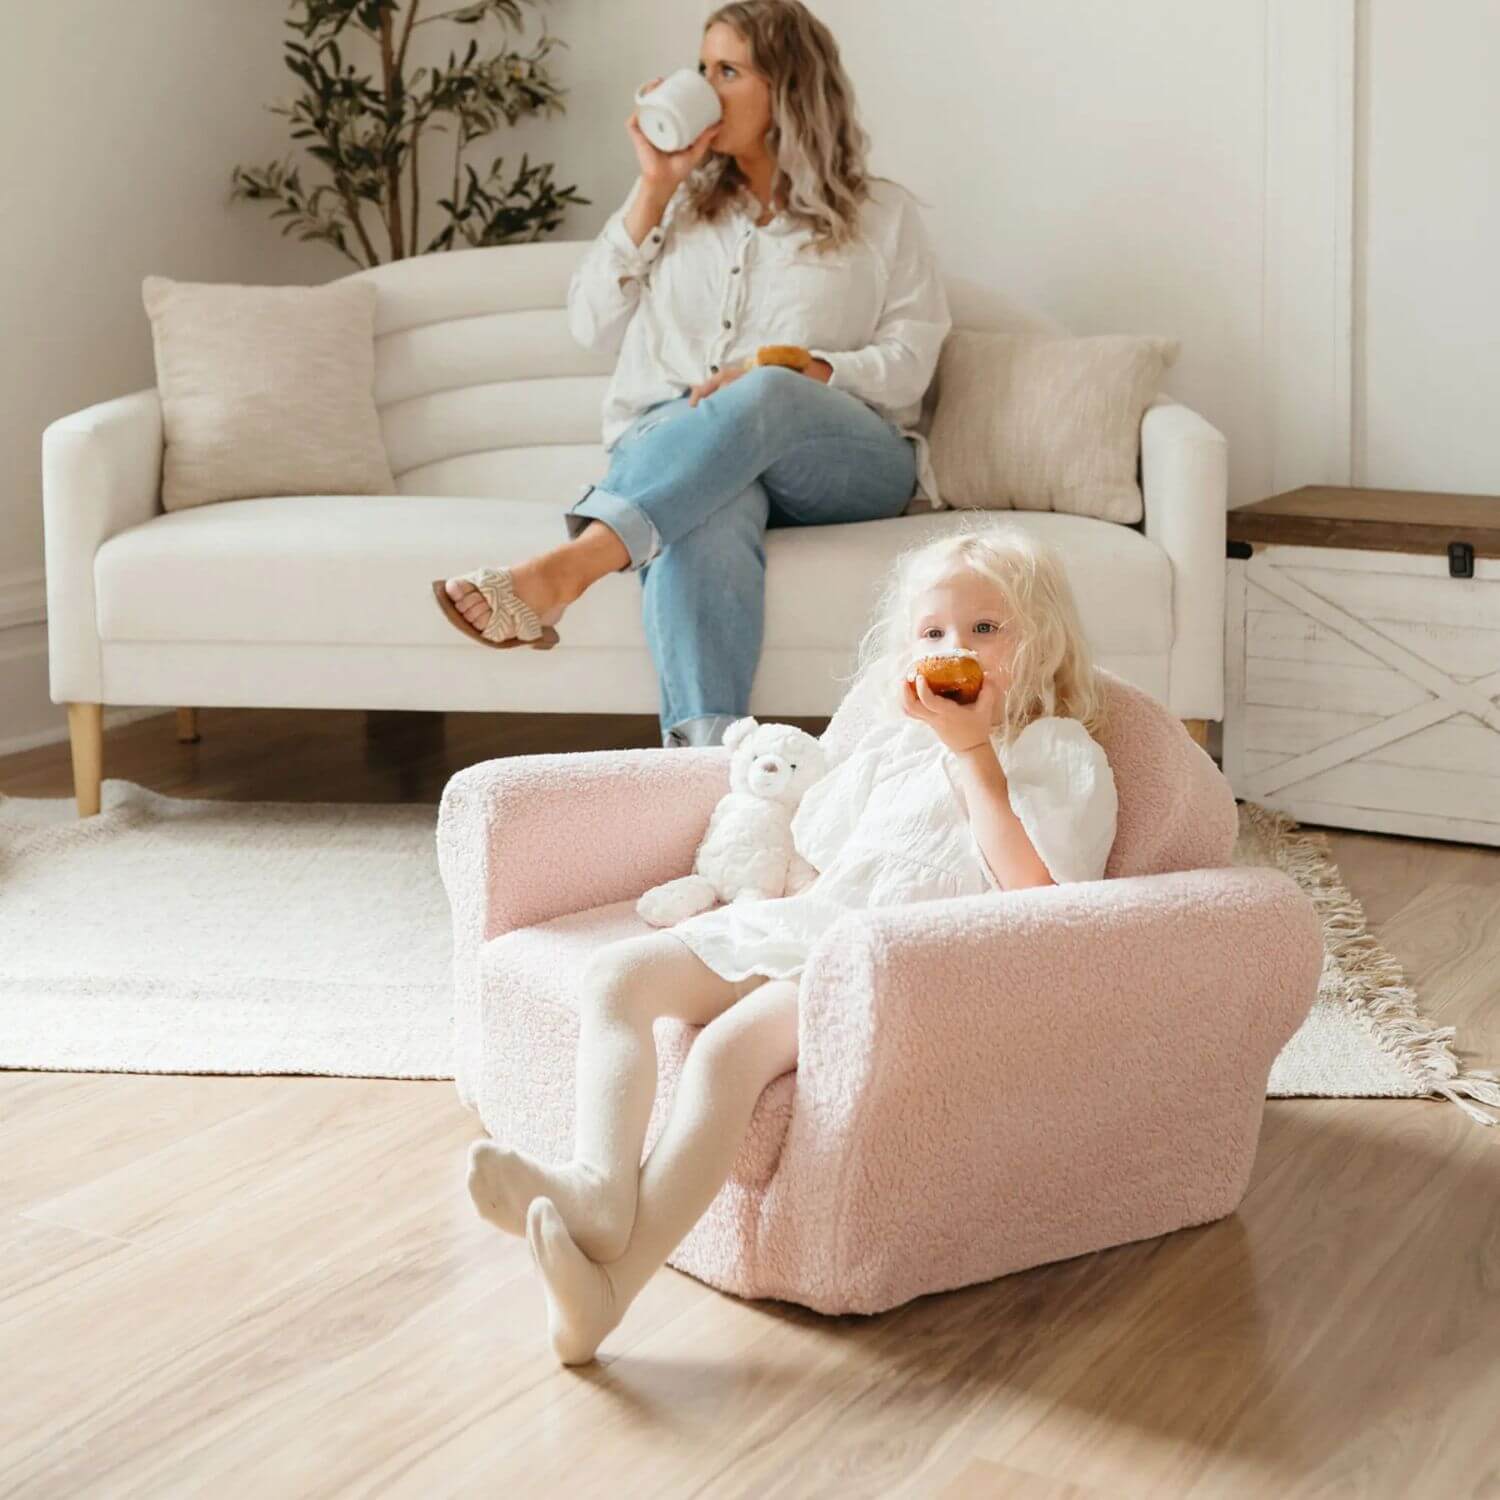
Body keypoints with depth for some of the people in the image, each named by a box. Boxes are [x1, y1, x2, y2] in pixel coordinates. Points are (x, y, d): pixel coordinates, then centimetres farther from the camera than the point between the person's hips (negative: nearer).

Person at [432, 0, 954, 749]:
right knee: (706, 512, -40)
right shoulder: (682, 205, 26)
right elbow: (593, 324, 15)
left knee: (764, 395, -40)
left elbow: (910, 358, 5)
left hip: (847, 460, -1)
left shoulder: (884, 214, 16)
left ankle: (565, 567, -55)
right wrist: (653, 188, 9)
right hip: (672, 453, 1)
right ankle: (709, 758, -58)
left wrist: (795, 374, -13)